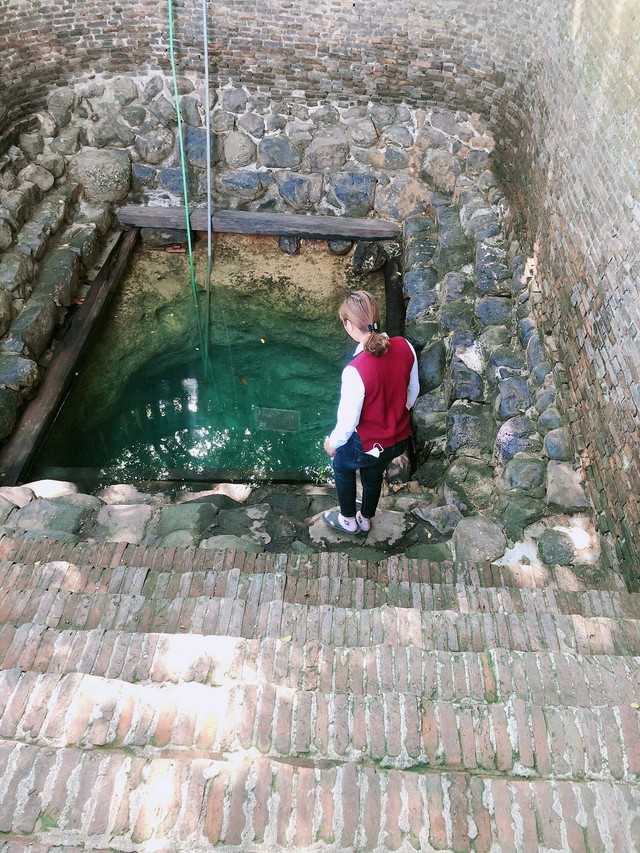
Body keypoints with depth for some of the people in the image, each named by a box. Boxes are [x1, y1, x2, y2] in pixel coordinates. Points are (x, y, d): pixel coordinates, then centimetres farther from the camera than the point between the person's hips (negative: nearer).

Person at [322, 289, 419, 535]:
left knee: (341, 465, 29)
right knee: (374, 474, 33)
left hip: (370, 446, -5)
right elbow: (413, 391, 0)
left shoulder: (356, 370, -36)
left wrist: (332, 444, -3)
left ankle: (348, 520, 48)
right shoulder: (405, 347, -17)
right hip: (400, 439, 5)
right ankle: (365, 520, 58)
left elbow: (348, 422, -24)